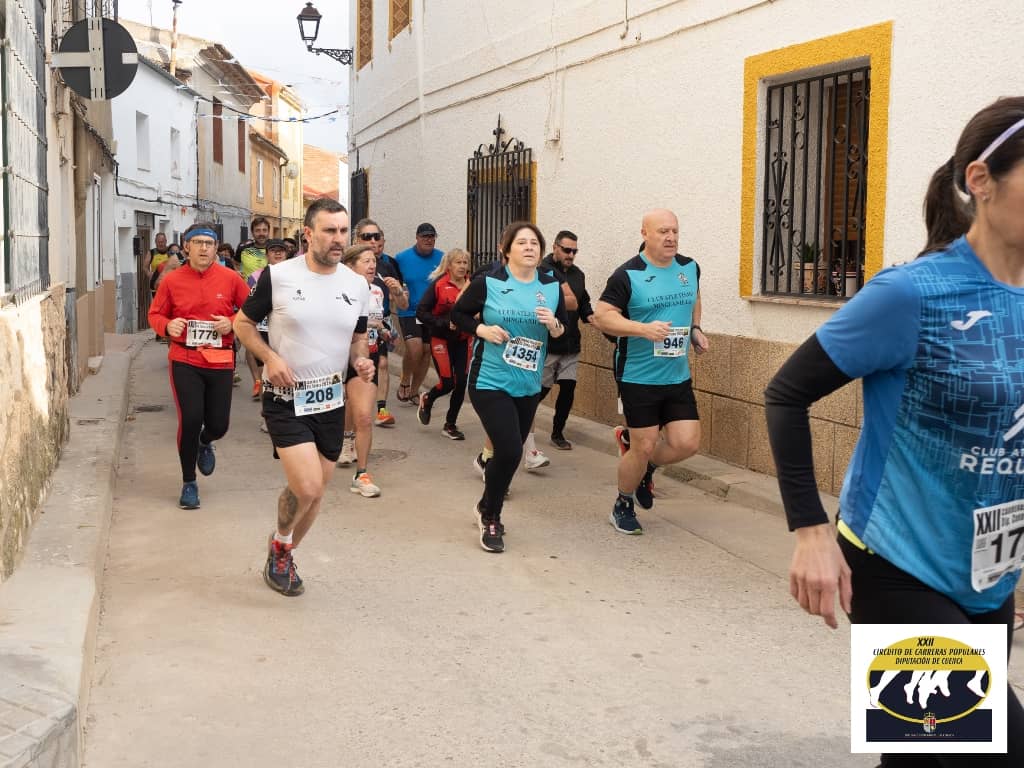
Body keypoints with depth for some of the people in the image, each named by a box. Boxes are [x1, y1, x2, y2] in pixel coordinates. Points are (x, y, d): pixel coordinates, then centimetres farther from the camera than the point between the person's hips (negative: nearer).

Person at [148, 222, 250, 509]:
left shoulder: (230, 278, -1)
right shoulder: (171, 280, 0)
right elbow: (155, 314, 9)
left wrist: (232, 323, -12)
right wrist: (167, 326, -12)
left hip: (220, 361, 1)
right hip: (184, 360, -1)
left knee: (218, 425, 4)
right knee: (190, 419, -9)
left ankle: (205, 443, 45)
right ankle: (189, 484, 12)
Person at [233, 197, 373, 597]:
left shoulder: (357, 285, 2)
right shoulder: (277, 276, -10)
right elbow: (243, 322, 1)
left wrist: (361, 360, -7)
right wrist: (270, 357, -15)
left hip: (331, 402, 5)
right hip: (285, 400, -5)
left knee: (314, 494, 13)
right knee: (306, 488, -18)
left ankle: (283, 558, 39)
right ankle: (279, 545, 14)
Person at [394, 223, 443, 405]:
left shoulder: (441, 258, -1)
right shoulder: (402, 258, -6)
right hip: (409, 313, -3)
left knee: (426, 353, 9)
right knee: (415, 349, -19)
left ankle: (414, 391, 27)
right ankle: (404, 383, 8)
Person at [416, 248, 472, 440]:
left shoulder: (472, 285, 1)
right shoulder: (438, 285, -10)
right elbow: (421, 312, -12)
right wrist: (446, 323, -20)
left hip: (463, 340, 4)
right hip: (441, 340, -4)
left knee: (461, 383, 1)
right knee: (447, 383, -7)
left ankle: (450, 425, 18)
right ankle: (427, 399, 29)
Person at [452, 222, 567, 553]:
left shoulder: (552, 288, 1)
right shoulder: (488, 284, -8)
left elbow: (566, 333, 8)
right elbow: (457, 314, 3)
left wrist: (554, 325, -14)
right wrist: (482, 329, -14)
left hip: (528, 385, 5)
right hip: (490, 381, -5)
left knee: (509, 452, 14)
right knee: (510, 451, -15)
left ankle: (487, 507, 41)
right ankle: (490, 518, 10)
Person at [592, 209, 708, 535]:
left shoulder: (690, 268, 5)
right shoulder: (628, 275, -13)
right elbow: (602, 316, -16)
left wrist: (695, 329, 10)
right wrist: (644, 329, -28)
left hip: (678, 377, 5)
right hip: (638, 377, -5)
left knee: (687, 443, -1)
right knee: (644, 447, -1)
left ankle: (645, 466, 30)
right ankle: (623, 505, 23)